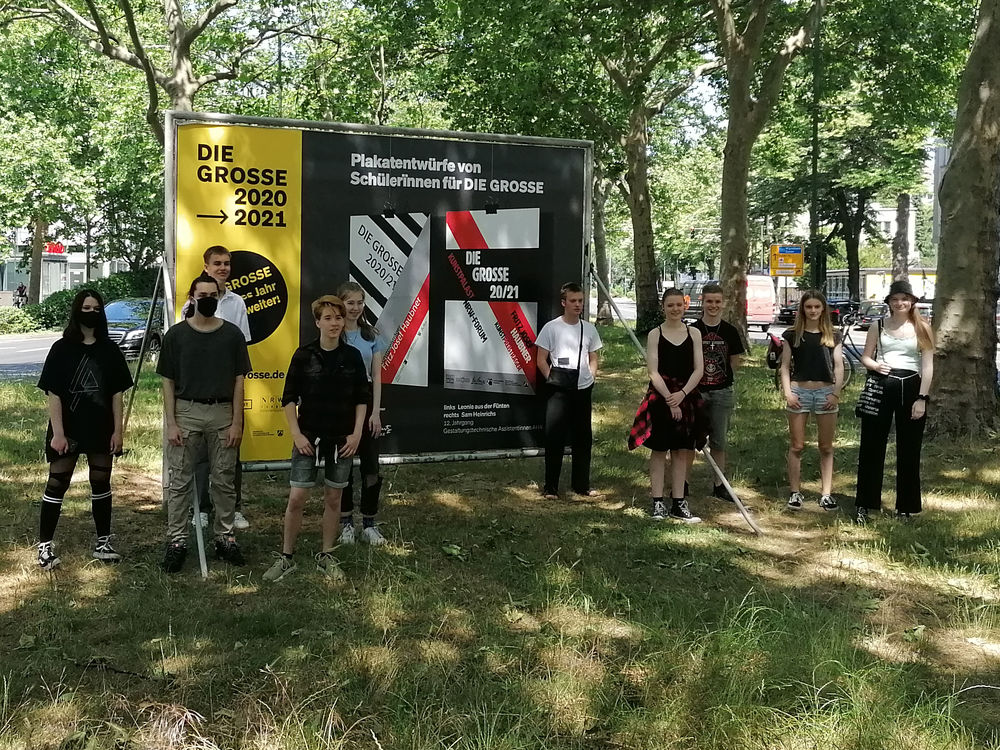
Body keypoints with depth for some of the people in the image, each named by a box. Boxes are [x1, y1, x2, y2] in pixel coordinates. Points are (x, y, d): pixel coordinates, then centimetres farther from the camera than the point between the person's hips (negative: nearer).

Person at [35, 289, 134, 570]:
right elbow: (53, 393, -7)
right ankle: (45, 545, 6)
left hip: (101, 430, 3)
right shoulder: (62, 349, -4)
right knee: (57, 485, 0)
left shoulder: (110, 350, 3)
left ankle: (103, 542, 20)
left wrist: (117, 430, -1)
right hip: (68, 429, -3)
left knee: (101, 484, 11)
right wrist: (57, 432, -13)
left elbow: (116, 393, 5)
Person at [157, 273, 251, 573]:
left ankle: (225, 537, 17)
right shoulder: (176, 334, 2)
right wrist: (171, 423, -4)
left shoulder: (232, 334, 3)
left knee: (224, 480, 7)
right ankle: (177, 540, 9)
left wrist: (237, 422, -2)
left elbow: (238, 380, 5)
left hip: (223, 413, 1)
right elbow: (168, 382, 3)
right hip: (186, 413, -1)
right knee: (180, 481, 2)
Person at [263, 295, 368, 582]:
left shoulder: (352, 356, 0)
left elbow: (362, 398, 5)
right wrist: (296, 434, -8)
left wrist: (357, 433, -2)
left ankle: (326, 556, 22)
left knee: (333, 498, 9)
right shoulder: (304, 355, -5)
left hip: (342, 439, 2)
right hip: (309, 437, -2)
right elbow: (289, 397, -2)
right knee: (296, 497, -3)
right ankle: (286, 557, 11)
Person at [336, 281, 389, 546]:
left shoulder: (372, 336, 5)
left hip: (365, 401, 2)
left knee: (371, 465, -1)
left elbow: (376, 376, 4)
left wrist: (376, 412, -4)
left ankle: (369, 524, 10)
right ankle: (346, 523, 18)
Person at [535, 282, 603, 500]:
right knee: (554, 436, -7)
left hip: (583, 390, 5)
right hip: (558, 391, -4)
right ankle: (550, 487, 2)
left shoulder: (589, 329, 10)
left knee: (583, 437, 10)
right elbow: (541, 360, -1)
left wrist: (591, 377, 4)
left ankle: (581, 484, 22)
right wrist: (552, 378, -11)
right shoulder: (551, 327, -3)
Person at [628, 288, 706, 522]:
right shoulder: (655, 334, -1)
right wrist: (670, 400, -14)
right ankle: (657, 502, 8)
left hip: (686, 396, 3)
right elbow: (653, 372, -7)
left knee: (681, 451, 7)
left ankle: (678, 504, 14)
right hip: (660, 396, -3)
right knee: (659, 450, 2)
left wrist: (682, 394, -13)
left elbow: (699, 369, 0)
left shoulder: (694, 333, 6)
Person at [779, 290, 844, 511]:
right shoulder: (793, 335, 6)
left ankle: (826, 494, 10)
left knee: (826, 447, 5)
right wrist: (787, 392, -6)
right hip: (799, 391, -1)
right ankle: (795, 492, 9)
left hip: (826, 392, 1)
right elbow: (785, 366, 5)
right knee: (796, 446, 1)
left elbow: (839, 366, 5)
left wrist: (836, 393, -6)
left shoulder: (832, 336, 9)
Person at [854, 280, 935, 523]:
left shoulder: (922, 328, 4)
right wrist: (875, 366, -12)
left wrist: (922, 398, -7)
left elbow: (928, 366, 1)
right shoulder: (878, 327, 9)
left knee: (909, 451, 5)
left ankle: (905, 507, 16)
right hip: (880, 386, 1)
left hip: (911, 387, 0)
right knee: (872, 447, 0)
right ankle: (864, 505, 8)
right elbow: (866, 357, 12)